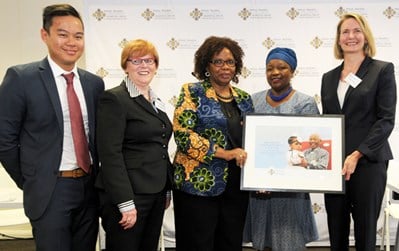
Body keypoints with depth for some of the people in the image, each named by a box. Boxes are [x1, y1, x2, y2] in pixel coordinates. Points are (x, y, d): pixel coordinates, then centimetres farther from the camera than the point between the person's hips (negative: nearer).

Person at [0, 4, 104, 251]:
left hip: (89, 187, 5)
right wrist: (31, 183, -1)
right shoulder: (21, 78, -10)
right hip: (50, 191, -5)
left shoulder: (94, 82, 6)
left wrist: (92, 175, 11)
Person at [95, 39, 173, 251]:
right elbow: (110, 154, -17)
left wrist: (166, 189, 15)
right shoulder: (113, 99, -10)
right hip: (129, 195, -8)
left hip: (156, 194, 8)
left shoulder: (155, 101, 14)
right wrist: (125, 203, -21)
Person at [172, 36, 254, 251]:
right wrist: (225, 153, -17)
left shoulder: (244, 99, 13)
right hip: (198, 185, -5)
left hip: (236, 186, 5)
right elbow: (182, 134, -15)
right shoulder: (192, 92, -3)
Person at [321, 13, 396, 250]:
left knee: (365, 231, 2)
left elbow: (386, 120, -7)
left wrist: (357, 155, -17)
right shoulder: (329, 77, 14)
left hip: (368, 162, -4)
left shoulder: (383, 70, 0)